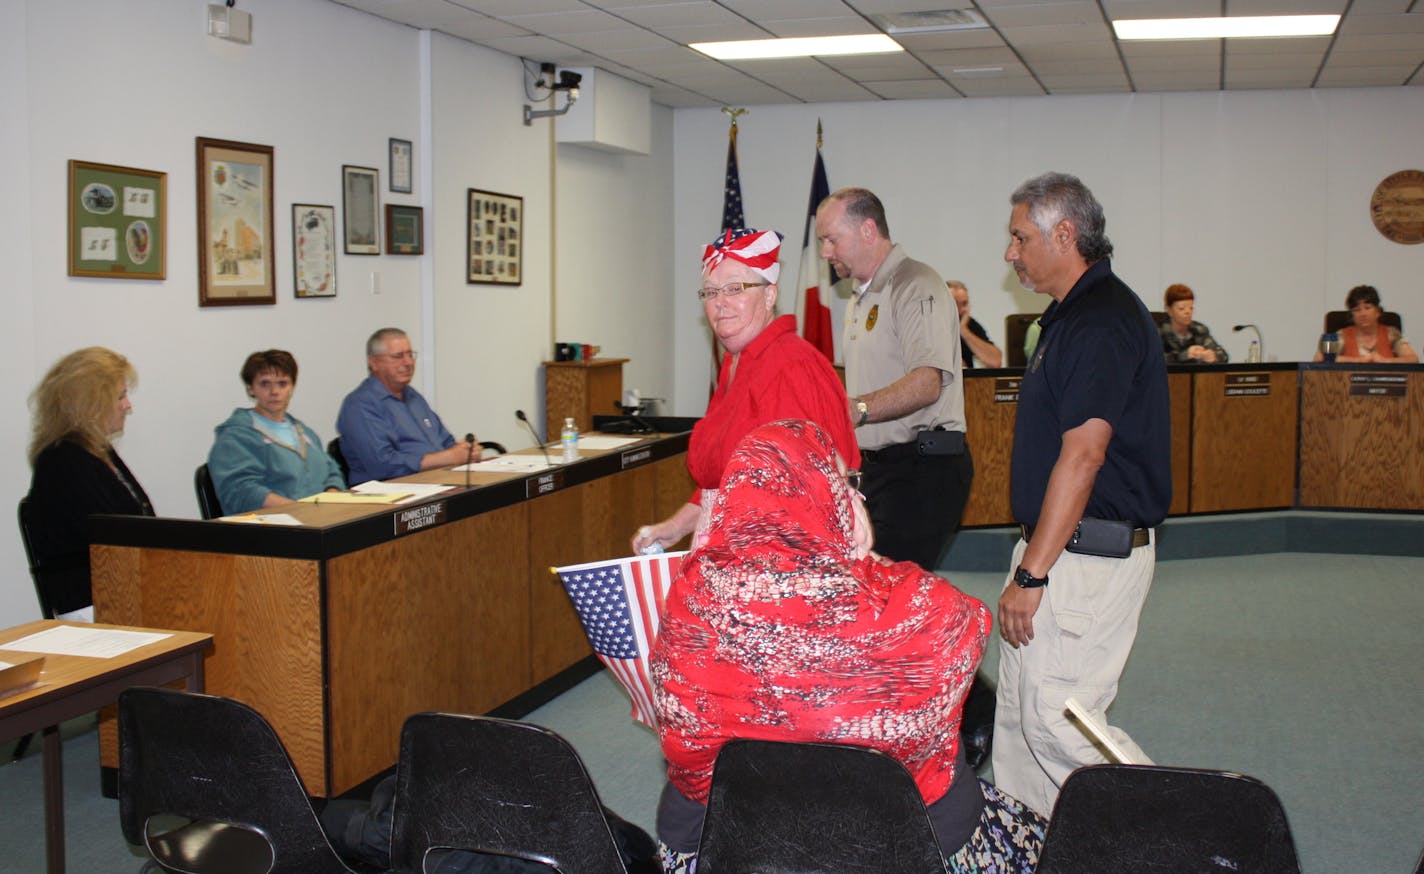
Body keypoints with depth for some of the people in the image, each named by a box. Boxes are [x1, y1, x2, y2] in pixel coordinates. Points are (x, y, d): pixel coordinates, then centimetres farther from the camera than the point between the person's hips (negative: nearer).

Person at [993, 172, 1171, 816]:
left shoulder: (1103, 320, -17)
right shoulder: (1074, 314, 15)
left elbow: (1082, 456, -23)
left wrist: (1032, 573, -23)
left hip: (1086, 557, -10)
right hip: (1056, 547, 10)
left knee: (1055, 719, -7)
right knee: (1018, 714, 14)